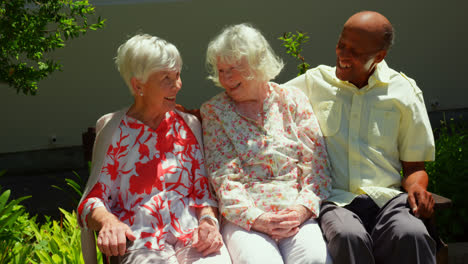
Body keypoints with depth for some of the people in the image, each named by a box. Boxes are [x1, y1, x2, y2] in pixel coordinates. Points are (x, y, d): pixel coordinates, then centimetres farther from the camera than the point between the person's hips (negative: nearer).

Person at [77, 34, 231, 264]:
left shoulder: (188, 125, 17)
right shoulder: (114, 130, 8)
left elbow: (203, 190, 16)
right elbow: (93, 199, 4)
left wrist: (208, 221, -6)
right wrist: (108, 221, -19)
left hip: (191, 233, 3)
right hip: (139, 240, -2)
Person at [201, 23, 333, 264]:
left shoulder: (293, 100, 13)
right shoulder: (214, 111, 10)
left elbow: (316, 165, 6)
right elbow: (222, 177, 0)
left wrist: (302, 210, -11)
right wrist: (257, 219, -14)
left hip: (298, 214, 1)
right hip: (244, 217, -1)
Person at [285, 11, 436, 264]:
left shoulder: (404, 91, 13)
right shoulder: (314, 81, 13)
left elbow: (413, 165, 16)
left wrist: (417, 188, -6)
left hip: (387, 199, 1)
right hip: (332, 199, 0)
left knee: (412, 235, -35)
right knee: (349, 236, -37)